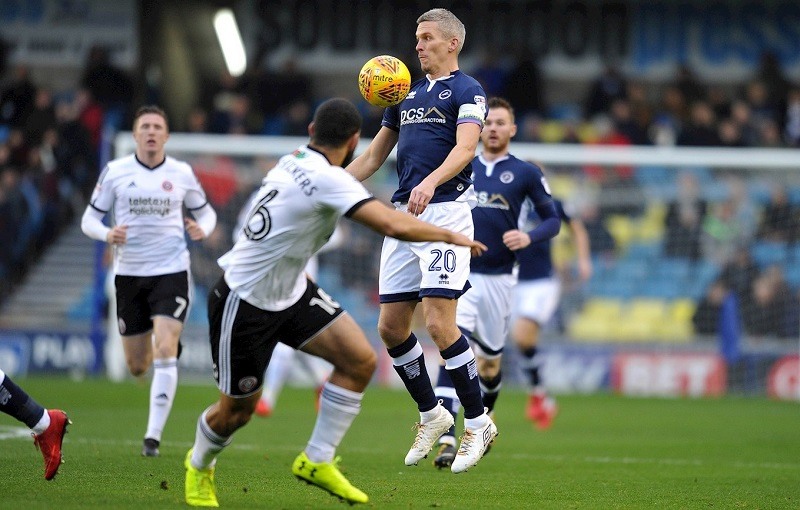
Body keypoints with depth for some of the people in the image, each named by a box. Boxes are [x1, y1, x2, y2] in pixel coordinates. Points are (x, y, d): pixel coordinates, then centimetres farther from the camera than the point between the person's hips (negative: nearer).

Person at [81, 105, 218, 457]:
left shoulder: (182, 174, 1)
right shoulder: (115, 171, -1)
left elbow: (206, 212, 14)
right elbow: (89, 219, 4)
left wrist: (203, 229, -10)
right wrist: (107, 234, -19)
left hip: (171, 272, -2)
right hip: (129, 273, 2)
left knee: (164, 355, -18)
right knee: (137, 367, 8)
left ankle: (153, 436, -13)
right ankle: (167, 346, 46)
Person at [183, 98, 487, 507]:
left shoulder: (298, 159, -2)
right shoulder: (328, 179, -28)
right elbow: (393, 226, -34)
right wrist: (451, 236, -21)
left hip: (290, 291, 9)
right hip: (244, 303, -9)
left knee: (360, 360, -5)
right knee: (237, 411, 6)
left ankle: (316, 461, 7)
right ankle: (199, 465, 38)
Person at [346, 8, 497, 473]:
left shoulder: (467, 91, -2)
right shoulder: (406, 94, 21)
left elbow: (465, 147, -19)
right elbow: (375, 155, 26)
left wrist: (430, 182, -36)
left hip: (446, 211, -8)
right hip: (404, 214, 8)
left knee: (439, 323, -15)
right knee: (390, 326, 5)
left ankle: (478, 422, -3)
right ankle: (432, 415, 22)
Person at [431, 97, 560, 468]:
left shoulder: (525, 173, 2)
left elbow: (553, 220, 4)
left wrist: (529, 237, -14)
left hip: (498, 278, 0)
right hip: (460, 273, 0)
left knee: (490, 360, 11)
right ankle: (446, 439, -24)